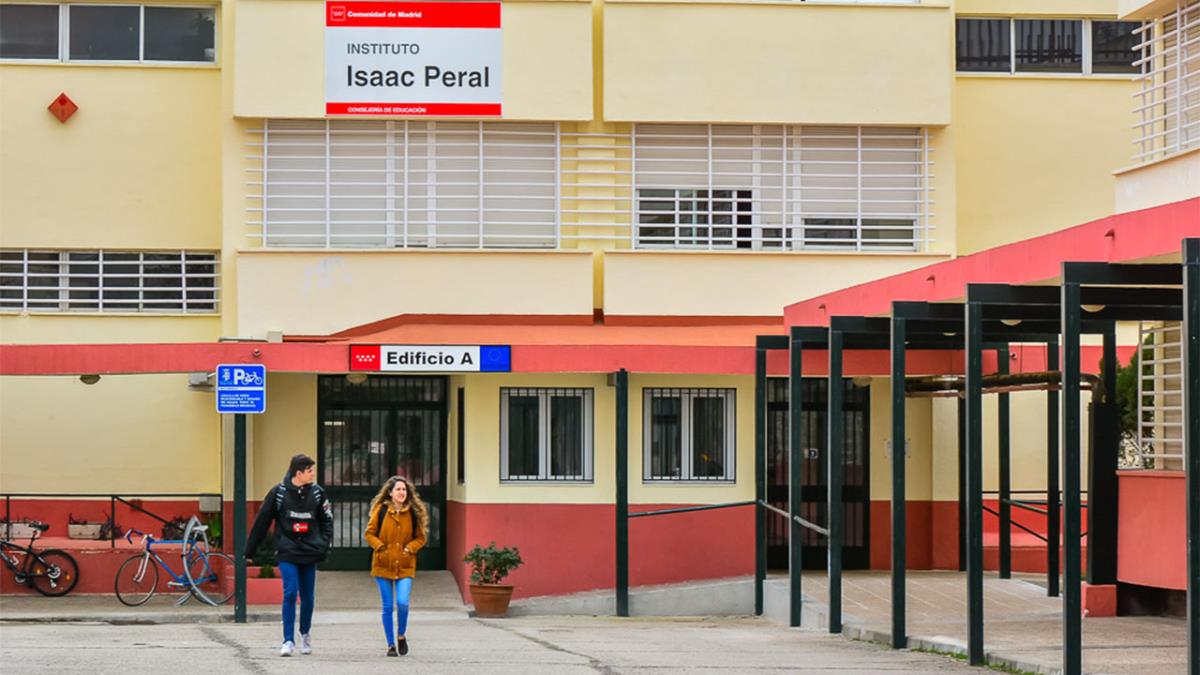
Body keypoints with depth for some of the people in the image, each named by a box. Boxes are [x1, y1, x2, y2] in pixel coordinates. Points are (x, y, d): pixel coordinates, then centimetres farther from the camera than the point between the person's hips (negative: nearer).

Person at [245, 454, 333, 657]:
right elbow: (262, 521, 2)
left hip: (309, 552, 2)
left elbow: (327, 520, 11)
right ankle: (288, 641, -9)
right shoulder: (279, 492, -4)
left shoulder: (317, 493, 2)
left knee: (307, 597, 9)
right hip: (287, 552, -2)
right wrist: (249, 550, 5)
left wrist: (324, 543, -4)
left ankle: (305, 633, 33)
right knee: (290, 594, -13)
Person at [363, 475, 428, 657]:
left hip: (405, 566, 0)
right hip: (383, 565, 0)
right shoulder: (381, 510, -2)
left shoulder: (414, 512, 2)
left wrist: (409, 548, -6)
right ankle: (391, 645, 15)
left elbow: (420, 538, 10)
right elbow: (369, 533, 5)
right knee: (388, 607, 3)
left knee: (402, 603, -14)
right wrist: (380, 547, -9)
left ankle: (401, 636, 12)